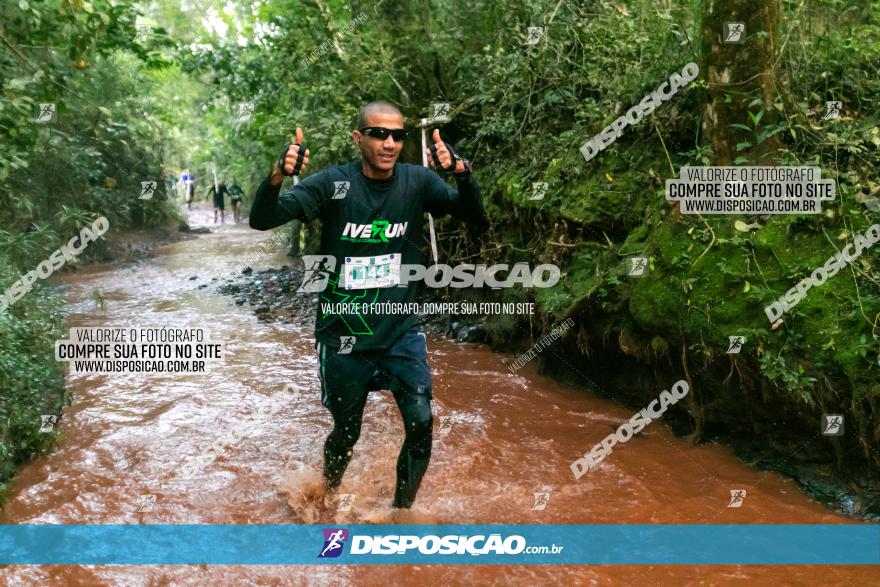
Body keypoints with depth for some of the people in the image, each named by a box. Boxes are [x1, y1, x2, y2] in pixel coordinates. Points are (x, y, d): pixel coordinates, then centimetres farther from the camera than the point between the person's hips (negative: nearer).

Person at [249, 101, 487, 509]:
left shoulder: (417, 181, -5)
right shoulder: (332, 184, -11)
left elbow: (476, 220, -15)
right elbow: (261, 221, -18)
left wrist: (462, 173, -35)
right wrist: (277, 176, -39)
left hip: (401, 329, 2)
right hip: (344, 335, -1)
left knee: (421, 423, -11)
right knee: (347, 434, 13)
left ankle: (403, 509, 15)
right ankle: (328, 499, 46)